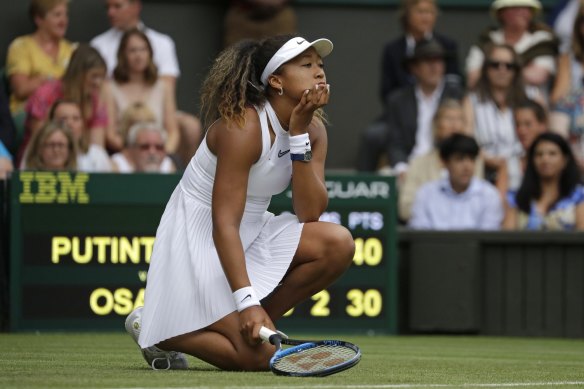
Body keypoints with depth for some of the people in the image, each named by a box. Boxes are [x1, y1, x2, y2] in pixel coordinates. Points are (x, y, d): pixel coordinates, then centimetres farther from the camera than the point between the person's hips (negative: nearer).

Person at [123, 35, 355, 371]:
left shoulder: (313, 130, -1)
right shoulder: (243, 128, -24)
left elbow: (309, 213, -11)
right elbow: (224, 224, -26)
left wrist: (299, 137, -18)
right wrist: (246, 301, -34)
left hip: (253, 233, 8)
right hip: (199, 240, -8)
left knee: (338, 243, -16)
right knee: (258, 355, -21)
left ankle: (260, 320, 0)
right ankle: (154, 328, 1)